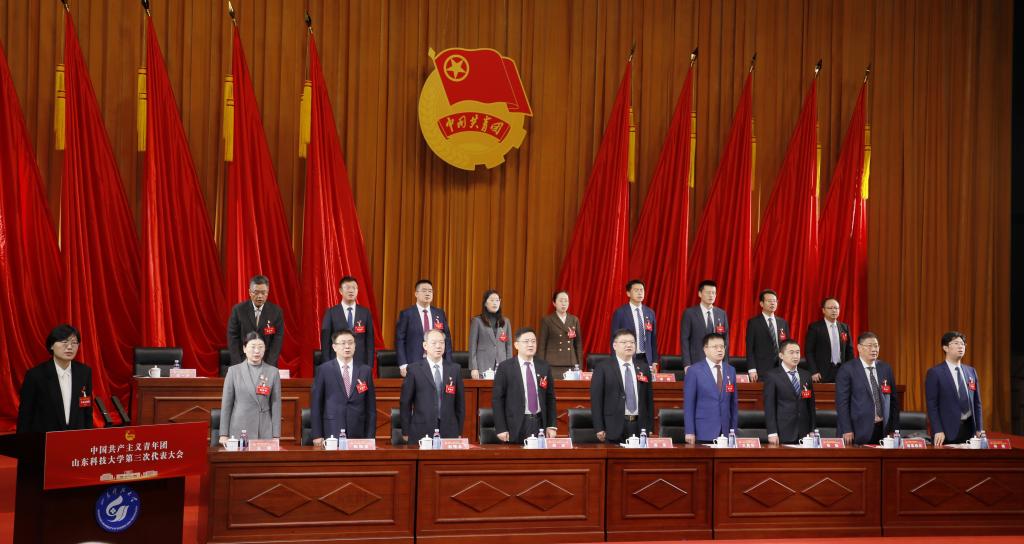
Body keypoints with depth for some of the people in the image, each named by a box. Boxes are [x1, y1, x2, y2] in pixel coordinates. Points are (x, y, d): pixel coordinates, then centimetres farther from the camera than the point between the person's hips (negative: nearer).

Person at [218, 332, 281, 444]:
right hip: (239, 432, 0)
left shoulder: (273, 372, 5)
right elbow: (226, 404, 4)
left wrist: (276, 436, 0)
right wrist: (224, 434, 0)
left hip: (264, 433, 0)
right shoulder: (233, 371, 4)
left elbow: (276, 405, 4)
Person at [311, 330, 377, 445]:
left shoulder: (365, 370, 7)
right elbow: (315, 404, 2)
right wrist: (317, 435, -3)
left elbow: (371, 407, 8)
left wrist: (370, 437, 2)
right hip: (331, 433, -1)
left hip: (358, 435, 2)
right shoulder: (324, 370, 2)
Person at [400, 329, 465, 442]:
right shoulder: (414, 369, 0)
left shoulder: (454, 369, 8)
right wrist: (405, 432, -1)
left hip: (449, 432, 2)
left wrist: (459, 432, 7)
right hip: (421, 433, -2)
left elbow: (460, 402, 11)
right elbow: (405, 403, 2)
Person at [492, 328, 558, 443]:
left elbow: (550, 398, 12)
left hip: (540, 423, 3)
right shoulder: (505, 367, -2)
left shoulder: (544, 367, 9)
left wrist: (552, 426, 4)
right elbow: (497, 399, -3)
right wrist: (501, 429, -9)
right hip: (516, 425, -3)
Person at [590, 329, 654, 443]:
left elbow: (649, 399, 13)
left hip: (639, 426, 3)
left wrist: (650, 428, 8)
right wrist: (599, 428, -8)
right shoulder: (602, 369, 1)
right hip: (615, 427, -3)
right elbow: (596, 400, -2)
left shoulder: (644, 368, 13)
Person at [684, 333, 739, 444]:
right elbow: (688, 404, -4)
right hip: (703, 433, -4)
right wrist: (689, 432, -9)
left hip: (725, 432, 4)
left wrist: (734, 430, 9)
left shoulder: (731, 370, 11)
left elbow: (734, 403, 13)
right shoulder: (694, 371, -3)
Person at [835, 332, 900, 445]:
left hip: (883, 429, 4)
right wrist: (847, 430, -14)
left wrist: (893, 428, 8)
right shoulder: (847, 369, -4)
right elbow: (842, 401, -8)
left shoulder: (886, 369, 11)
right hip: (859, 431, -4)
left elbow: (894, 399, 15)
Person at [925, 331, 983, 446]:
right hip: (948, 430, -5)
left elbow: (977, 402, 15)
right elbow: (932, 405, -9)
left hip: (969, 428, 5)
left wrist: (979, 429, 8)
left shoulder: (971, 371, 13)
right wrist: (938, 431, -16)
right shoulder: (935, 372, -4)